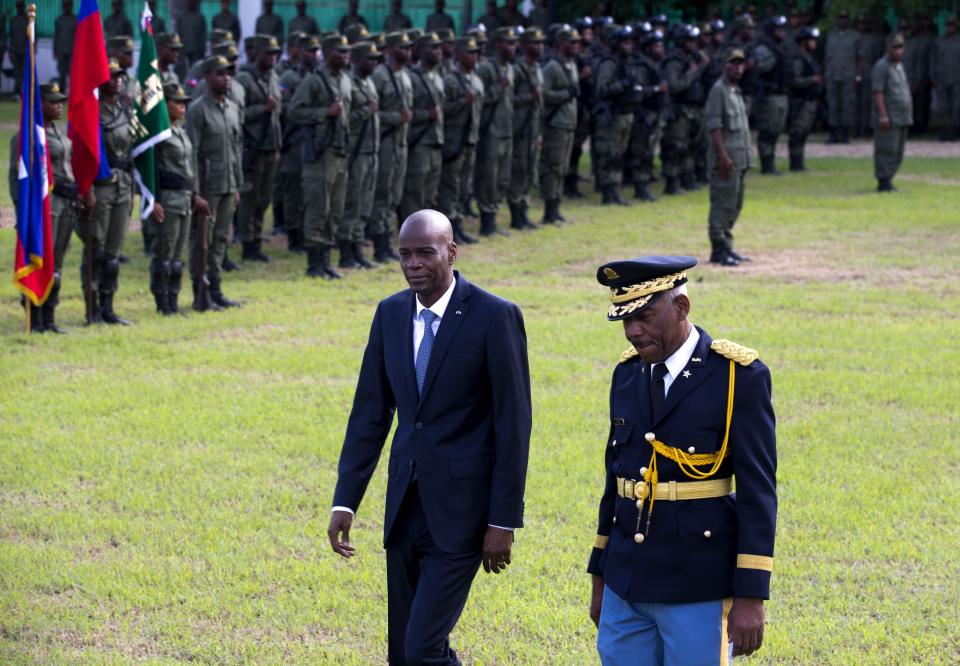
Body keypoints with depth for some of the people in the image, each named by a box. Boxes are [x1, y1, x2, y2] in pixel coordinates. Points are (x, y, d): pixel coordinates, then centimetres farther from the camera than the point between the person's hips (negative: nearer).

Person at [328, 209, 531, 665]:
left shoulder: (495, 317, -12)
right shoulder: (391, 314, 5)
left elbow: (514, 423, -10)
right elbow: (369, 412, 10)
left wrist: (504, 521, -12)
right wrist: (345, 501, 4)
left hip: (461, 508, -6)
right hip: (405, 503, 6)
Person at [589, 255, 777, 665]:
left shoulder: (739, 376, -10)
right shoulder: (627, 374, 8)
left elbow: (758, 493, -11)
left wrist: (751, 597, -15)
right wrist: (600, 579, 17)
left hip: (700, 587, -6)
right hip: (627, 585, 6)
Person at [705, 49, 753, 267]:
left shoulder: (736, 91, 19)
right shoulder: (719, 90, -10)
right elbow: (714, 125, -17)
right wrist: (723, 155, -23)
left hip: (740, 157, 10)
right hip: (726, 157, -10)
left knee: (734, 204, 12)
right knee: (723, 204, -9)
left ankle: (726, 247, 18)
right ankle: (718, 249, -8)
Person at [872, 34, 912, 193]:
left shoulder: (899, 66, 17)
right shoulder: (881, 66, -10)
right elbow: (878, 92, -16)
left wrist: (908, 115, 20)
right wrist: (883, 115, -23)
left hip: (902, 119, 9)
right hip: (888, 119, -9)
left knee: (897, 153, 9)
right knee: (887, 151, -10)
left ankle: (887, 181, 14)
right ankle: (883, 182, -8)